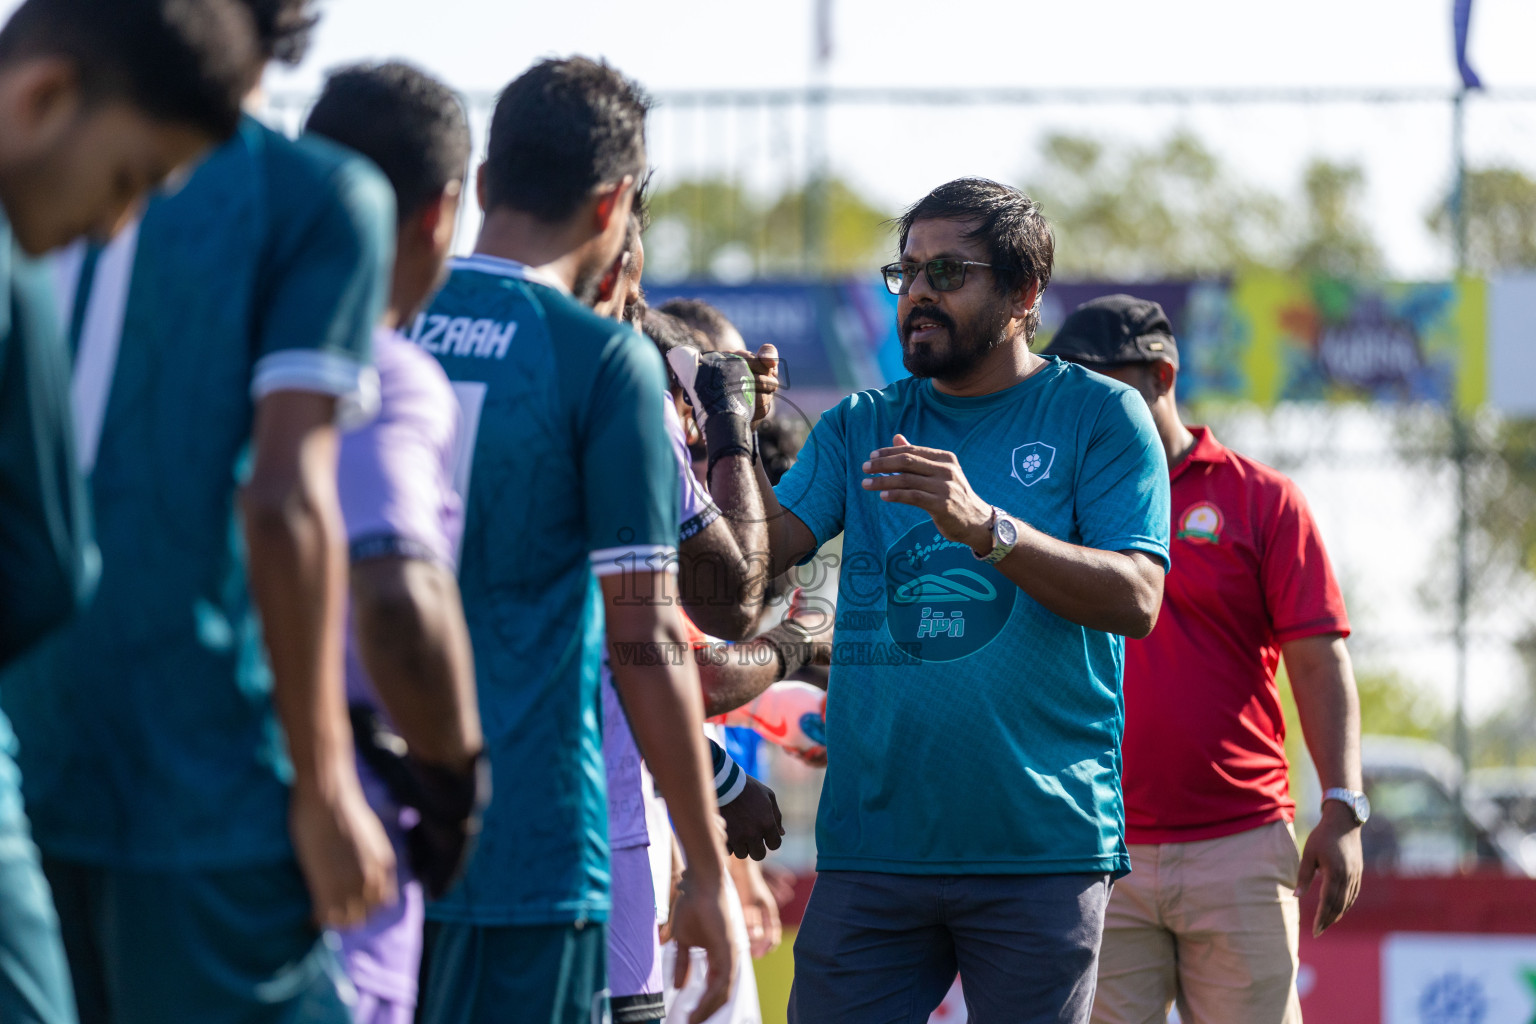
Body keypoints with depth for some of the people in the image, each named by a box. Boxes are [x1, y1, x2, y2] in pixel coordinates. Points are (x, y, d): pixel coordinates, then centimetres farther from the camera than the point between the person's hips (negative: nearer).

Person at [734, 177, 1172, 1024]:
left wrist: (984, 527, -22)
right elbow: (759, 555, 2)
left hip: (1043, 851, -3)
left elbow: (1136, 599, -10)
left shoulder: (1096, 415, 3)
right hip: (871, 848, 3)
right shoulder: (861, 428, 15)